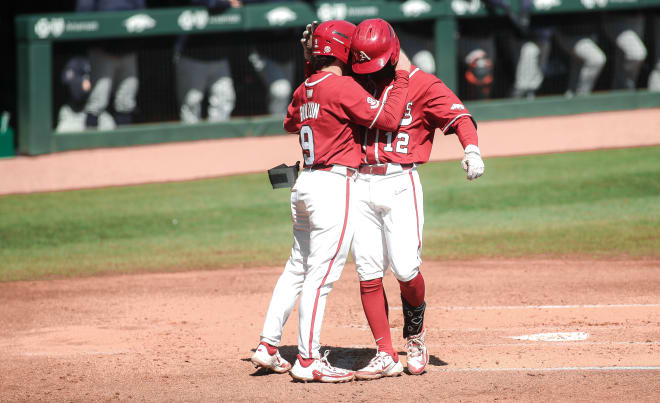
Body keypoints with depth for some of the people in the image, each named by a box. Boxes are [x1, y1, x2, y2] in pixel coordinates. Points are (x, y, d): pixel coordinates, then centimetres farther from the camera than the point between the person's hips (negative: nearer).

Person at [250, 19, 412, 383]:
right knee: (320, 277, -6)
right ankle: (308, 360, -4)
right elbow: (387, 119, -18)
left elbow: (290, 122, 33)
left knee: (296, 269, 18)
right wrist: (401, 77, -8)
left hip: (305, 184, 9)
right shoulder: (342, 87, -13)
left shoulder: (304, 90, 12)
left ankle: (268, 346, 19)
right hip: (335, 185, -9)